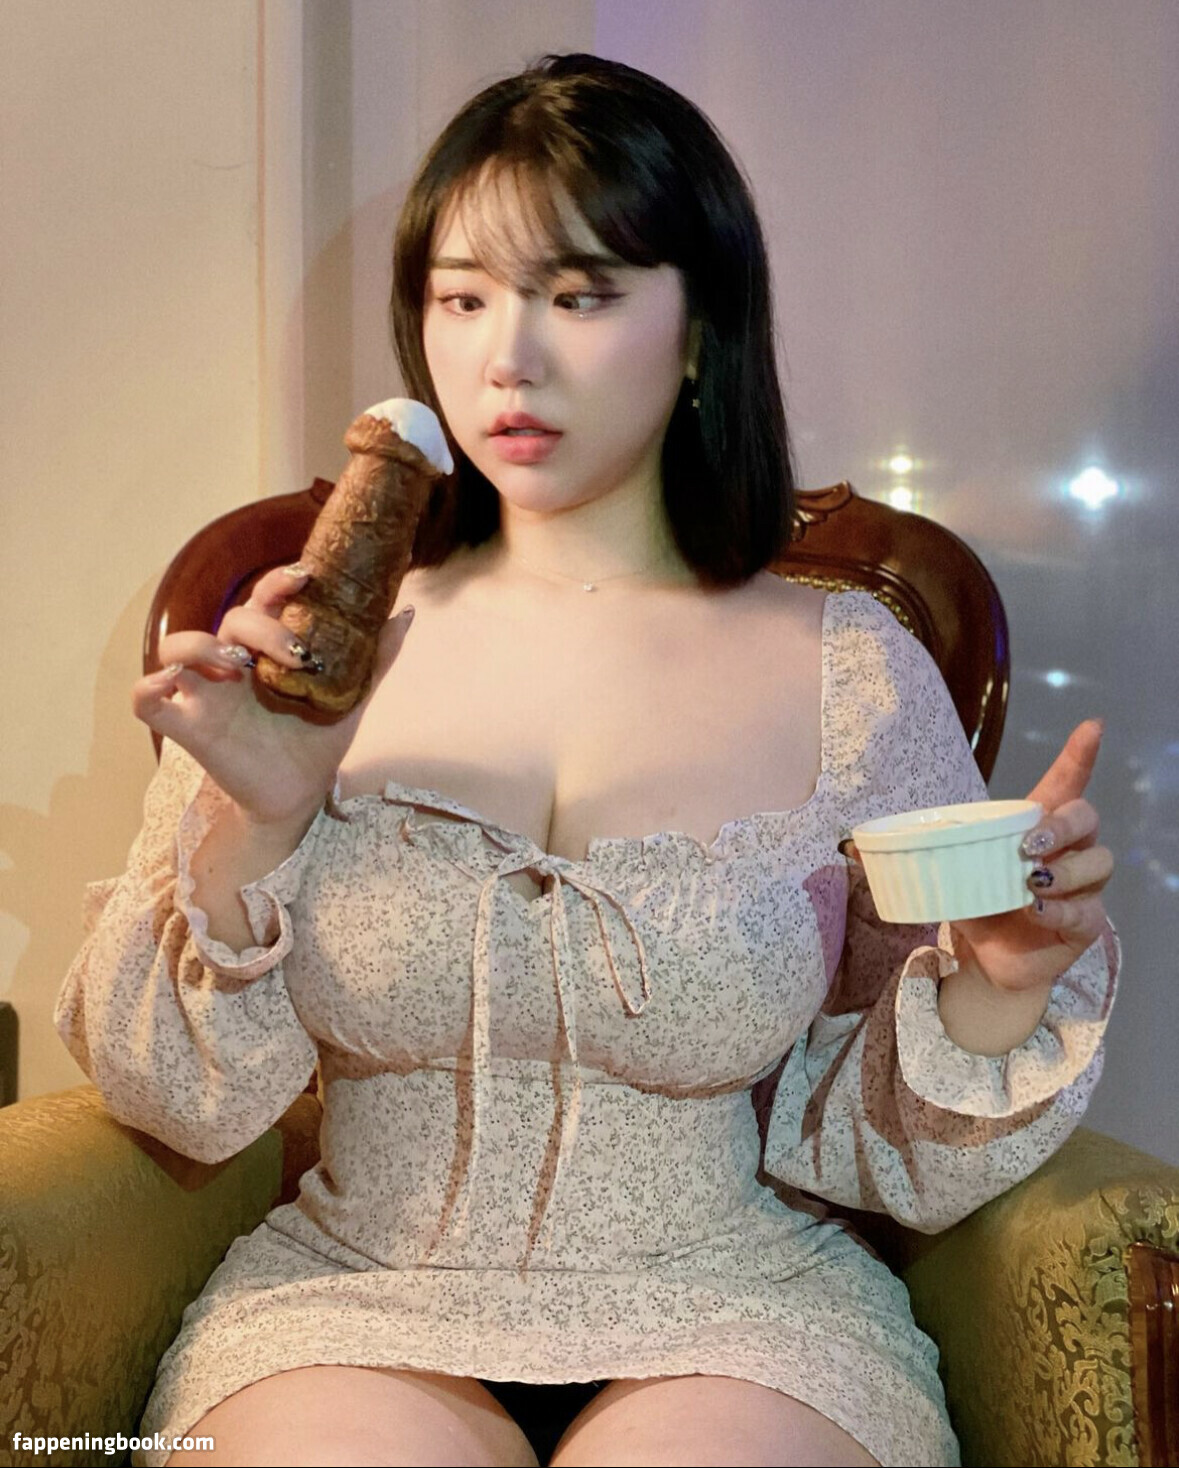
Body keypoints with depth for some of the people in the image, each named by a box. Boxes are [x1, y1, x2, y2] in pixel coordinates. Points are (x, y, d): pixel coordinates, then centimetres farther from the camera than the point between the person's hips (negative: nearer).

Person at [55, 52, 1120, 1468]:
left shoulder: (853, 675, -3)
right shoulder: (318, 647, -1)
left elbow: (892, 1162, 2)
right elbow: (173, 1099, 1)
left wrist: (997, 985, -18)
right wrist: (255, 818, -15)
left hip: (735, 1313, 0)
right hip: (356, 1297, 1)